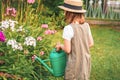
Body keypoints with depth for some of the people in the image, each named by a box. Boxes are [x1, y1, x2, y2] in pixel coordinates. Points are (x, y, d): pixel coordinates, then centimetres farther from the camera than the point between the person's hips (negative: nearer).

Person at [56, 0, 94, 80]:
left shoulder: (68, 28, -21)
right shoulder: (86, 25, -3)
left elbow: (67, 50, -17)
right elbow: (91, 43, 5)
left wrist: (60, 46, 1)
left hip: (75, 64, -5)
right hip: (86, 62, 6)